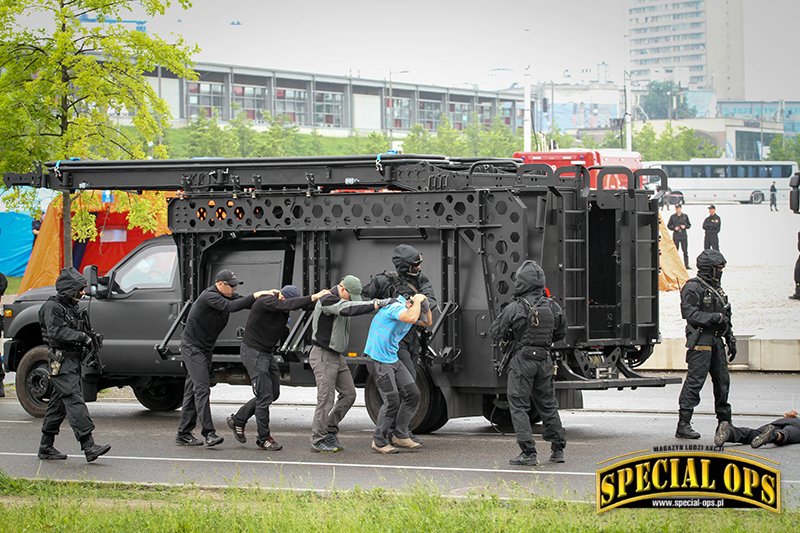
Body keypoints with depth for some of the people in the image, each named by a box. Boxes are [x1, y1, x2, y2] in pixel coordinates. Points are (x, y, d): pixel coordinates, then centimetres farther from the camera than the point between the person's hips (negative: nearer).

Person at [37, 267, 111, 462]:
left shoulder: (72, 307, 19)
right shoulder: (52, 307, -10)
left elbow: (78, 331, 28)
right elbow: (56, 333, -22)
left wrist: (90, 338, 9)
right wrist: (82, 337, -21)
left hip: (73, 361, 10)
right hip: (61, 362, -10)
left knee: (58, 405, 12)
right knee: (75, 402, -16)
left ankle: (46, 447, 18)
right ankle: (88, 446, -24)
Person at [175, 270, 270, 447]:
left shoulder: (227, 296, 7)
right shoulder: (209, 296, -20)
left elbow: (247, 303, 1)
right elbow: (230, 307, -34)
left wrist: (268, 295, -16)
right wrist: (255, 296, -30)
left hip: (205, 349, 9)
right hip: (192, 347, -9)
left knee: (193, 390, 9)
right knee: (202, 388, -16)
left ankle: (183, 434, 12)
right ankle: (209, 432, -22)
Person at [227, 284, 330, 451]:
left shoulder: (283, 310, 3)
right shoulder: (265, 302, -24)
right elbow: (289, 305, -39)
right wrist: (313, 297, -43)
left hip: (268, 353, 9)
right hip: (253, 352, -9)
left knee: (273, 393, 13)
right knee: (265, 395, -9)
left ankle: (238, 420, 25)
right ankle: (264, 439, 0)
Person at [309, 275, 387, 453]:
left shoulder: (341, 301, 11)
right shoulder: (327, 300, -20)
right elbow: (348, 309, -35)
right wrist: (377, 304, -39)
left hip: (337, 357, 9)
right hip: (323, 356, -9)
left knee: (348, 394, 7)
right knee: (326, 398, -9)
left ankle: (330, 430, 18)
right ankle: (318, 440, -1)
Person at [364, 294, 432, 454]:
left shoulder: (407, 311, 8)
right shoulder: (396, 307, -21)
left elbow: (428, 322, 20)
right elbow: (411, 317, -41)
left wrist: (425, 304, 3)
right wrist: (417, 301, -22)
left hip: (393, 360, 10)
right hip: (378, 360, -10)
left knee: (412, 395, 6)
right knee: (392, 401, -11)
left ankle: (400, 436, 15)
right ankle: (379, 442, 1)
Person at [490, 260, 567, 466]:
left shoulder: (515, 308, -13)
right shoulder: (552, 307, 1)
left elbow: (496, 333, -5)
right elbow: (561, 333, 14)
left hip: (523, 359, -5)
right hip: (545, 360, 5)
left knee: (519, 406, 1)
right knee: (548, 405, 17)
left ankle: (528, 453, -5)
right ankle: (558, 449, 20)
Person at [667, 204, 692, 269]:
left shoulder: (685, 216, 5)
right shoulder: (673, 217, 3)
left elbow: (689, 225, 12)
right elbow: (668, 225, 7)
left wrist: (685, 226, -8)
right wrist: (674, 228, -9)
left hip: (684, 235, 1)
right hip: (676, 236, -1)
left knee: (685, 251, 1)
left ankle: (686, 265, 4)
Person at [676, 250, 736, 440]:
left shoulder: (717, 289, 20)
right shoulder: (693, 287, -8)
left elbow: (726, 317, 24)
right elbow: (690, 314, -18)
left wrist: (731, 340, 20)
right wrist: (715, 317, -20)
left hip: (716, 340, 9)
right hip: (700, 340, -9)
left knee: (722, 381, 10)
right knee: (694, 381, -10)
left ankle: (725, 422, 20)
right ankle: (683, 425, -9)